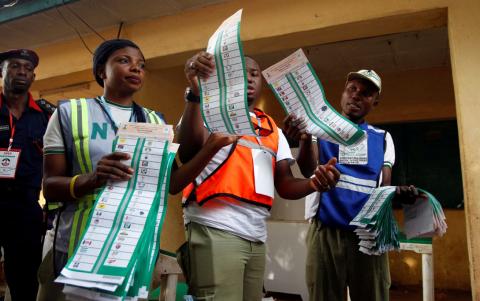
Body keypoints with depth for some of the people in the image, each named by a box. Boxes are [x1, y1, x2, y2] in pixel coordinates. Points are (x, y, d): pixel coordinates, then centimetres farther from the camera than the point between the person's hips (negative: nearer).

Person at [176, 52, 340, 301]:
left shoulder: (274, 130, 19)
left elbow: (284, 184, 13)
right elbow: (187, 154, -17)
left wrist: (313, 184, -9)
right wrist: (195, 92, -27)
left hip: (257, 237, 6)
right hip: (215, 230, -6)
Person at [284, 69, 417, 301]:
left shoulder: (382, 138, 13)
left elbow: (384, 186, 8)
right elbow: (307, 170, -11)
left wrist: (398, 193, -16)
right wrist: (305, 139, -32)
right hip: (326, 231, -2)